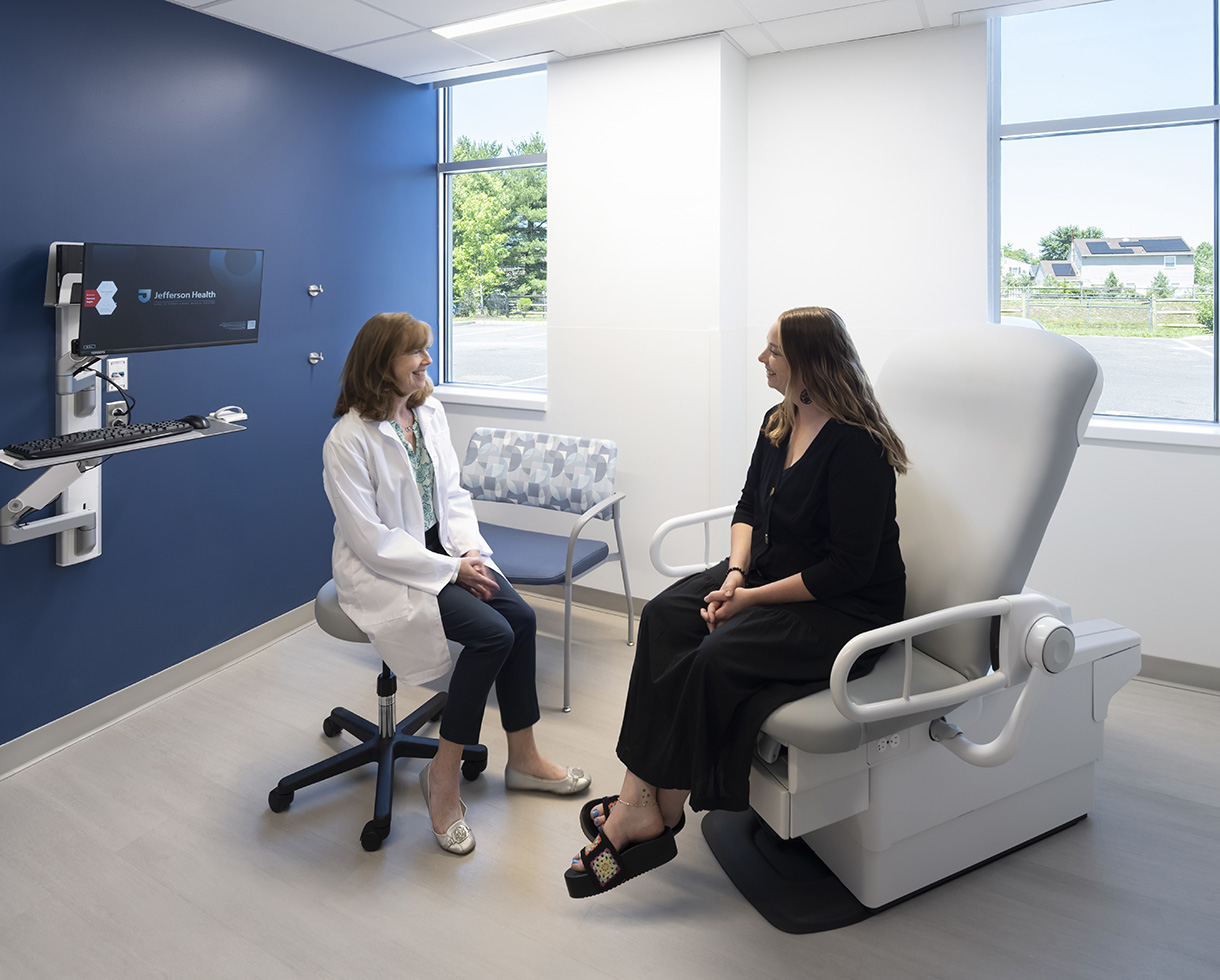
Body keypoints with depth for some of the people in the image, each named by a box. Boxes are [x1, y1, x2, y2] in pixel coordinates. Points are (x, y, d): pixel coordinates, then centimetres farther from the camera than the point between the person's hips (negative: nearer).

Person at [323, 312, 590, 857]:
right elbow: (371, 541, -20)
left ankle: (523, 757, 5)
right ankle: (443, 776, -5)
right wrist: (452, 569, -20)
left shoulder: (430, 411, 4)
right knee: (492, 632, -23)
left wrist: (469, 549, -8)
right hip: (381, 571, -7)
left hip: (441, 549, 7)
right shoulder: (348, 440, -18)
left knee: (520, 615, -14)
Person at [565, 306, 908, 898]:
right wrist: (735, 574, -5)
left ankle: (658, 809, -10)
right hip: (771, 574, 8)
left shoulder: (856, 447, -19)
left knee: (717, 656, -28)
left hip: (846, 609, -8)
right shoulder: (780, 423, 7)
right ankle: (643, 799, -16)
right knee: (664, 616, -14)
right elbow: (750, 506, 13)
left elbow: (850, 568, -21)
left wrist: (753, 598, -20)